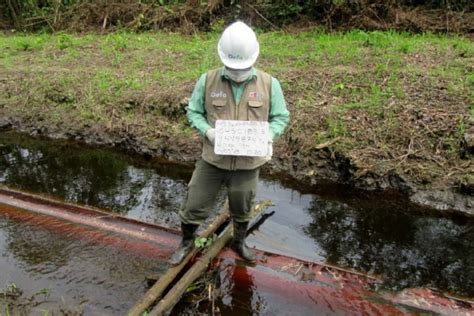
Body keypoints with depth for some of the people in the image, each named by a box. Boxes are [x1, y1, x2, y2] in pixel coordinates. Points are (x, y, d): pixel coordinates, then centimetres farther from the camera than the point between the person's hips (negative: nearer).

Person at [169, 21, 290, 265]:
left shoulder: (269, 84, -6)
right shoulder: (208, 80, -7)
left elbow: (281, 117, 2)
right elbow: (193, 112, 2)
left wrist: (266, 136, -17)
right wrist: (208, 131, -17)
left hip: (248, 162, 1)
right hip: (212, 159, 0)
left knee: (242, 209, 20)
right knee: (194, 204, 11)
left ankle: (239, 242, 49)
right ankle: (186, 242, 39)